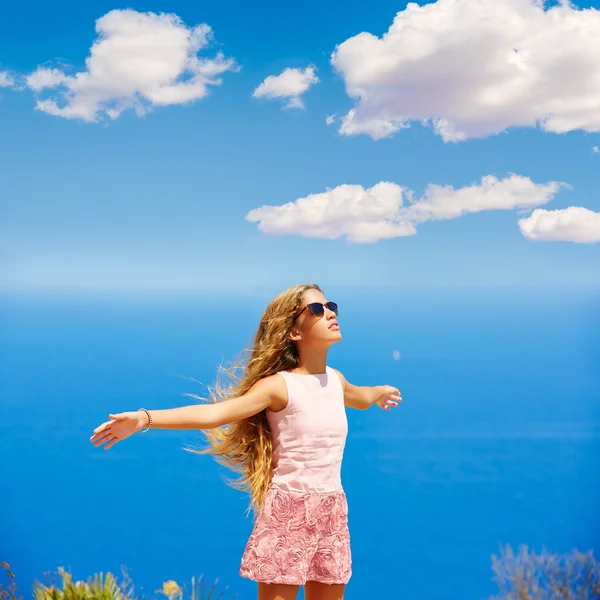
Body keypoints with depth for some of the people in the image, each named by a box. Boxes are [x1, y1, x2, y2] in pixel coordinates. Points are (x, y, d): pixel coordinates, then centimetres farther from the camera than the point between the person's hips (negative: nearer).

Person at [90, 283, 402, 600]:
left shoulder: (335, 379, 8)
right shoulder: (279, 385, -12)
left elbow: (360, 396, 35)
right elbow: (215, 412, -26)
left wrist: (381, 391, 57)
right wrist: (143, 418, -38)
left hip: (332, 514, 6)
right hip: (288, 511, -6)